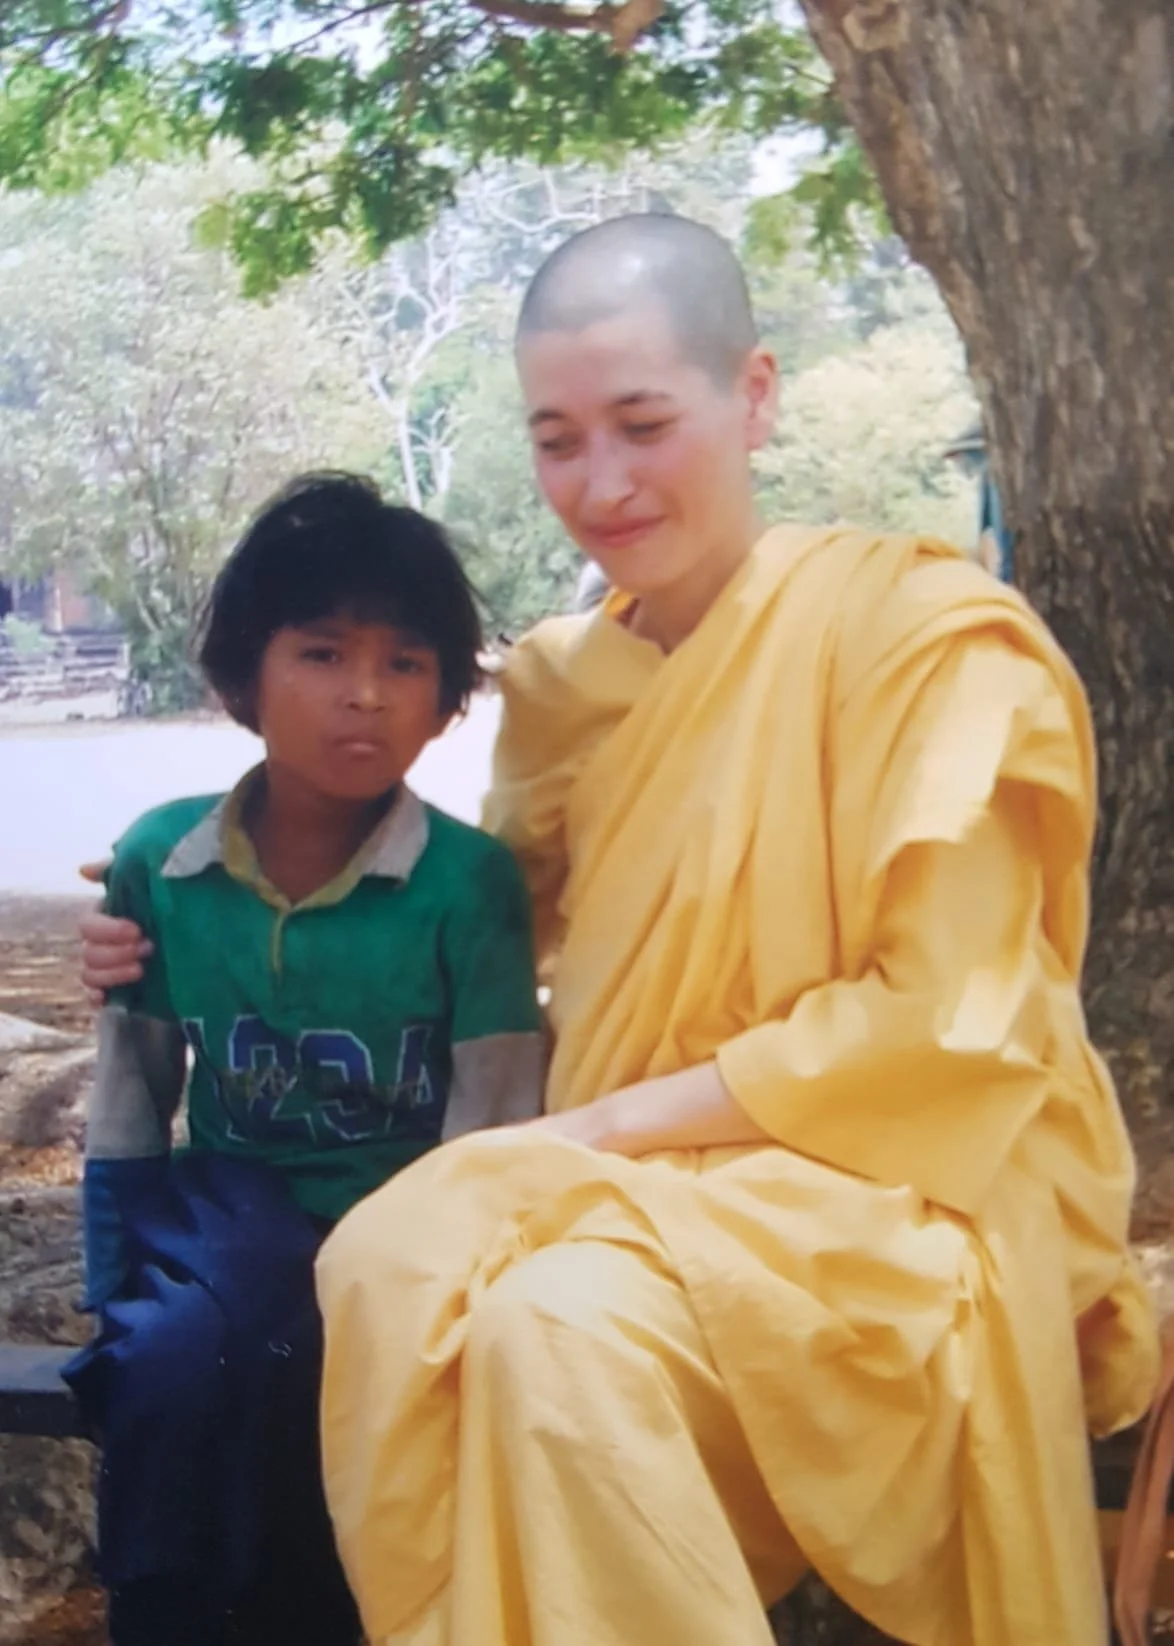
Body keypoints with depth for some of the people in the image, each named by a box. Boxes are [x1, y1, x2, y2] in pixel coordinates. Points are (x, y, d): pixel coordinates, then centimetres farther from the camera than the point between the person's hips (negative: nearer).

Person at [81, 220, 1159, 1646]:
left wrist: (615, 1121, -14)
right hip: (652, 1195, 5)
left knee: (562, 1318, -33)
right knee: (386, 1262, -26)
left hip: (911, 1194, -5)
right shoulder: (560, 685, 9)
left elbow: (940, 1032, -13)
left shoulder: (923, 632, -8)